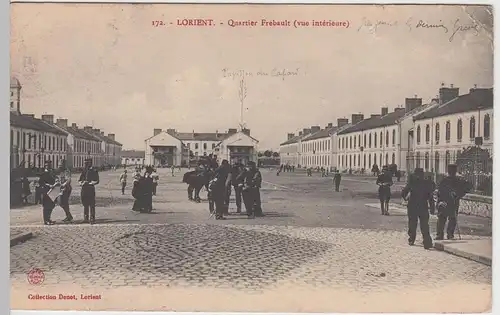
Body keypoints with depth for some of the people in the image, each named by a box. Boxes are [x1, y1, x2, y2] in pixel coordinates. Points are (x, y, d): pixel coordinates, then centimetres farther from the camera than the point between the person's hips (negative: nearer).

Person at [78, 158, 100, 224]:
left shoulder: (94, 171, -3)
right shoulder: (84, 170, 14)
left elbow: (97, 181, -8)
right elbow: (79, 180, 18)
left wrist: (89, 183, -16)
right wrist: (81, 183, -3)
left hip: (91, 189, -6)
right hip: (84, 189, 6)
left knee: (92, 205, -5)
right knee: (85, 204, 12)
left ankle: (92, 219, 0)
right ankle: (86, 218, 21)